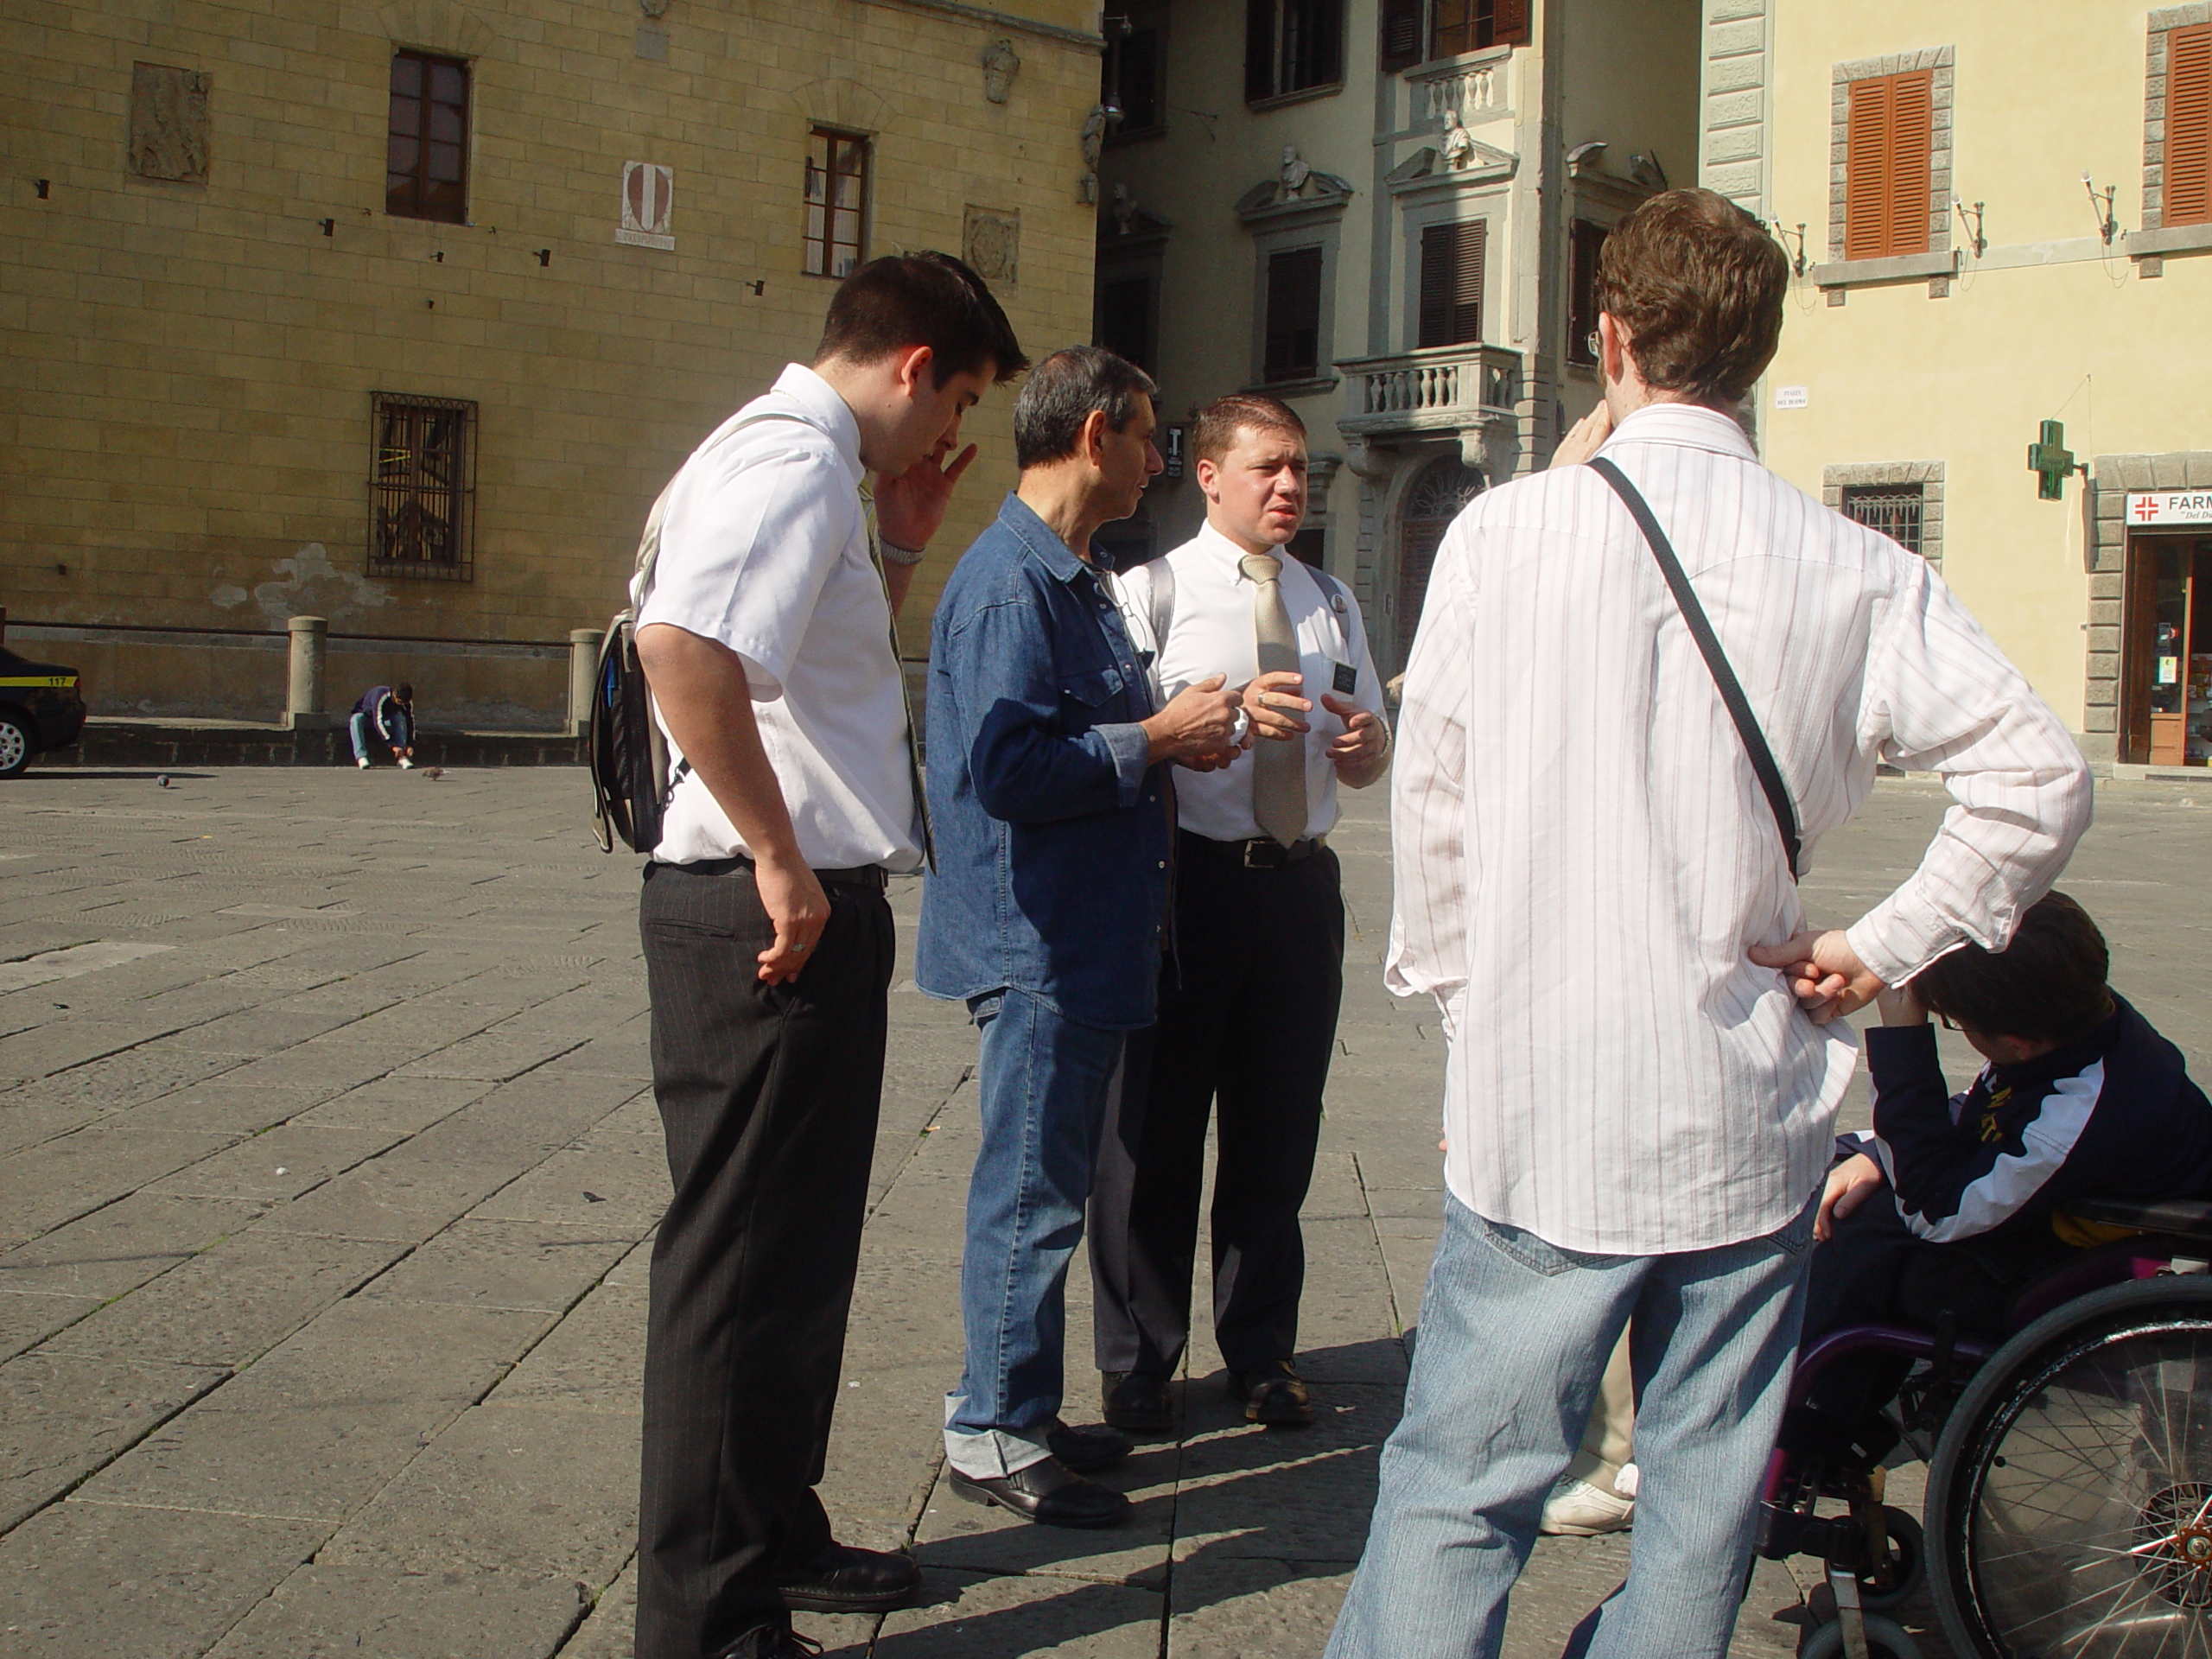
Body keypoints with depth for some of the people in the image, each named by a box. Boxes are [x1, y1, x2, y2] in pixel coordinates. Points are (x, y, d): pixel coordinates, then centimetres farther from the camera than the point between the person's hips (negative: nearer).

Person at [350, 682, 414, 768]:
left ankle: (402, 757, -34)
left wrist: (410, 745, -28)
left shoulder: (407, 701, -20)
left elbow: (410, 722, -15)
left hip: (386, 718, 4)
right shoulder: (380, 695, -37)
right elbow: (378, 722, -43)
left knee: (400, 718, -28)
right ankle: (361, 757, -46)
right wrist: (392, 746, -48)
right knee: (356, 719, -38)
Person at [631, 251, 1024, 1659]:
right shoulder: (792, 457, -15)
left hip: (818, 907, 11)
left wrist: (899, 545, 17)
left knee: (800, 1247, 20)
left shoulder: (817, 462, 19)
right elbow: (681, 645, -33)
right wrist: (780, 860, -26)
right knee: (746, 1262, -2)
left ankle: (773, 1536, 36)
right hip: (773, 912, -11)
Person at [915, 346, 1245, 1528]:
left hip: (1089, 938, 10)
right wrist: (1155, 739, -18)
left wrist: (1173, 733, 6)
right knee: (1030, 1192, -1)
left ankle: (1023, 1413, 28)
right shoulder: (1009, 580, -16)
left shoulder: (1076, 579, 16)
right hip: (1034, 943, -10)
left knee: (1051, 1187, 17)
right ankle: (993, 1437, 11)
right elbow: (1006, 766, -25)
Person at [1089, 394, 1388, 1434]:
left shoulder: (1332, 605, 16)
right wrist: (1232, 708, -24)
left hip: (1300, 884, 5)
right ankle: (1138, 1362, 18)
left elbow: (1366, 767, 19)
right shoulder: (1152, 591, 0)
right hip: (1189, 878, -5)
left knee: (1279, 1130, 12)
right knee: (1155, 1128, 3)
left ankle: (1261, 1353, 27)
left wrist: (1367, 740, -5)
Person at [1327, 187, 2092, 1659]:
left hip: (1542, 1108, -2)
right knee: (1706, 1502, 13)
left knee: (1458, 1490, 5)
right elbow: (2042, 774, -4)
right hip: (1755, 1119, 2)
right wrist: (1886, 946, 3)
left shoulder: (1506, 530, -6)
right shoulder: (1854, 571, -2)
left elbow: (1431, 801, -1)